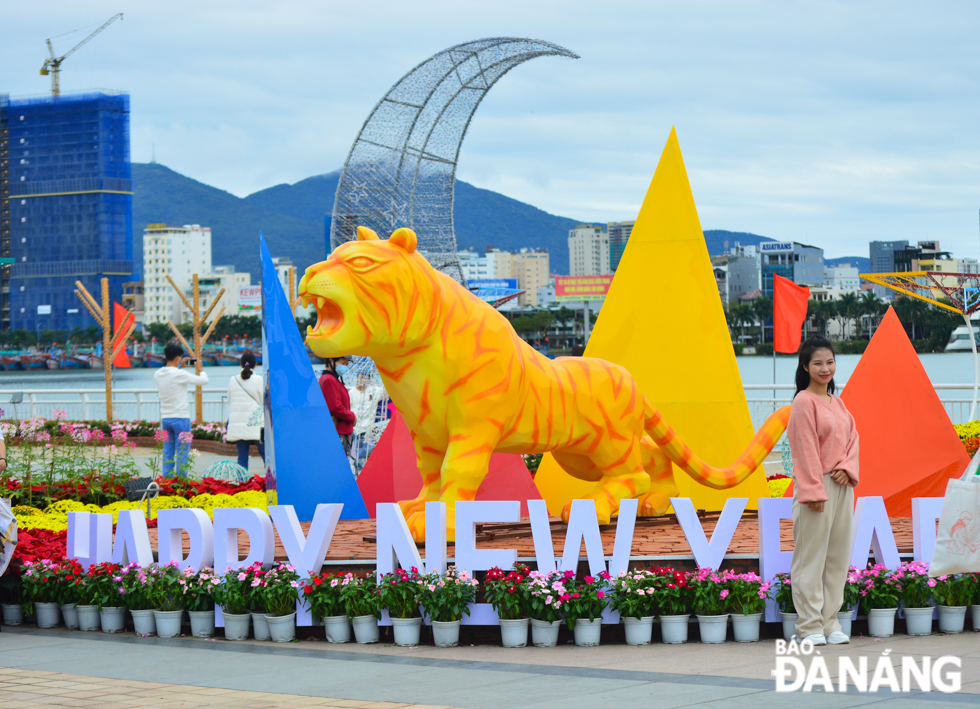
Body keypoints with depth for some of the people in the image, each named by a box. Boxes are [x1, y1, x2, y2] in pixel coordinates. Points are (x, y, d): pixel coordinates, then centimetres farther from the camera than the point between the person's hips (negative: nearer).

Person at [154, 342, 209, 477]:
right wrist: (200, 369, 10)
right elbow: (203, 380, -8)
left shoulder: (158, 374, 4)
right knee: (182, 454, -2)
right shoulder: (179, 374, -16)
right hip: (181, 418, -6)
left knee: (167, 454, 10)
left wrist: (180, 367, 27)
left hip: (165, 419, 6)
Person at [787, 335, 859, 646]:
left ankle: (830, 621, 14)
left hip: (842, 486, 8)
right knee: (811, 556, -4)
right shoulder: (804, 402, -8)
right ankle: (810, 626, 0)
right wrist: (814, 492, -16)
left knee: (838, 556, 8)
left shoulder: (837, 402, 15)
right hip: (816, 485, -8)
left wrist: (846, 469, -6)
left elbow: (852, 437, 13)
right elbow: (805, 450, -12)